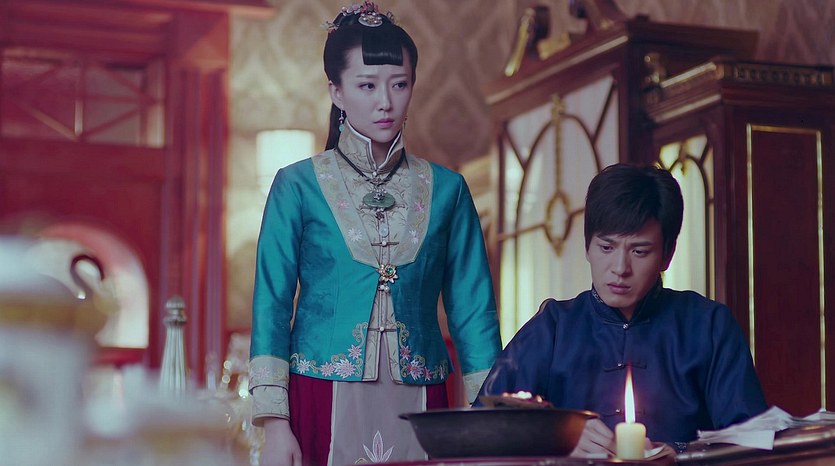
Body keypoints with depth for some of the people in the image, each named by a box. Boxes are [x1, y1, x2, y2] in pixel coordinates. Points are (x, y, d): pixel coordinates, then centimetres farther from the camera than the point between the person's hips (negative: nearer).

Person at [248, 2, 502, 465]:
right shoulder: (298, 186, 0)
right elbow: (272, 305, -2)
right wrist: (276, 423, -10)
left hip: (418, 408, 2)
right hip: (324, 404, -2)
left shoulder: (446, 189, 6)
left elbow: (472, 308, 6)